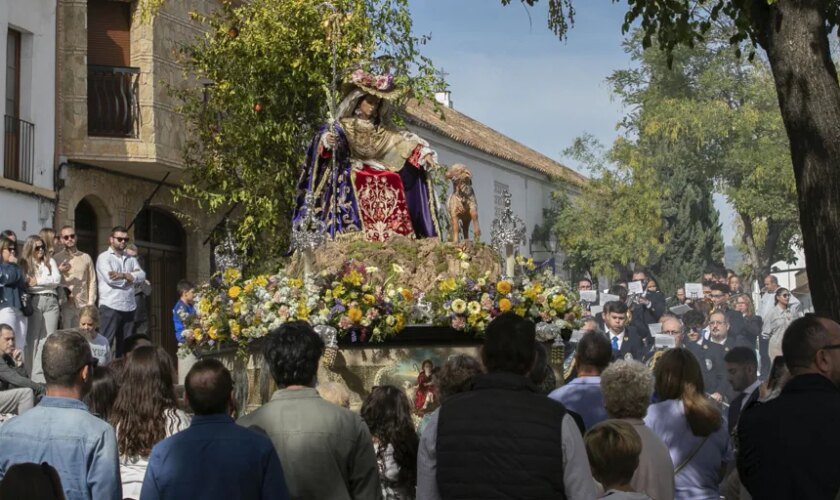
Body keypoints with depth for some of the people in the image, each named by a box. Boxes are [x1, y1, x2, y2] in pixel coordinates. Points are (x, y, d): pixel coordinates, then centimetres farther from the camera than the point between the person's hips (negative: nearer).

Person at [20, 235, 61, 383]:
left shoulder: (50, 262, 16)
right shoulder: (25, 264, 8)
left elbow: (57, 280, 4)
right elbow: (26, 285, -2)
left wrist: (38, 281, -4)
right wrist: (48, 283, -5)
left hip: (51, 302, 2)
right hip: (34, 302, -2)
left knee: (48, 338, -2)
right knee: (32, 338, -5)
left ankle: (46, 373, -3)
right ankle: (31, 373, -5)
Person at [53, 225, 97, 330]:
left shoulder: (86, 257, 12)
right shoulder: (56, 258, 7)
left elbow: (92, 281, 10)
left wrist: (91, 303, 2)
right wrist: (59, 271, -12)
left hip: (83, 305, 2)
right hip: (65, 305, -1)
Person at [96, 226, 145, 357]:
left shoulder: (131, 259, 17)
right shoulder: (104, 257, 0)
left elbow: (142, 275, 1)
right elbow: (110, 279, -15)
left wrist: (123, 275, -14)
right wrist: (131, 276, -2)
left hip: (129, 307, 6)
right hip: (110, 307, -6)